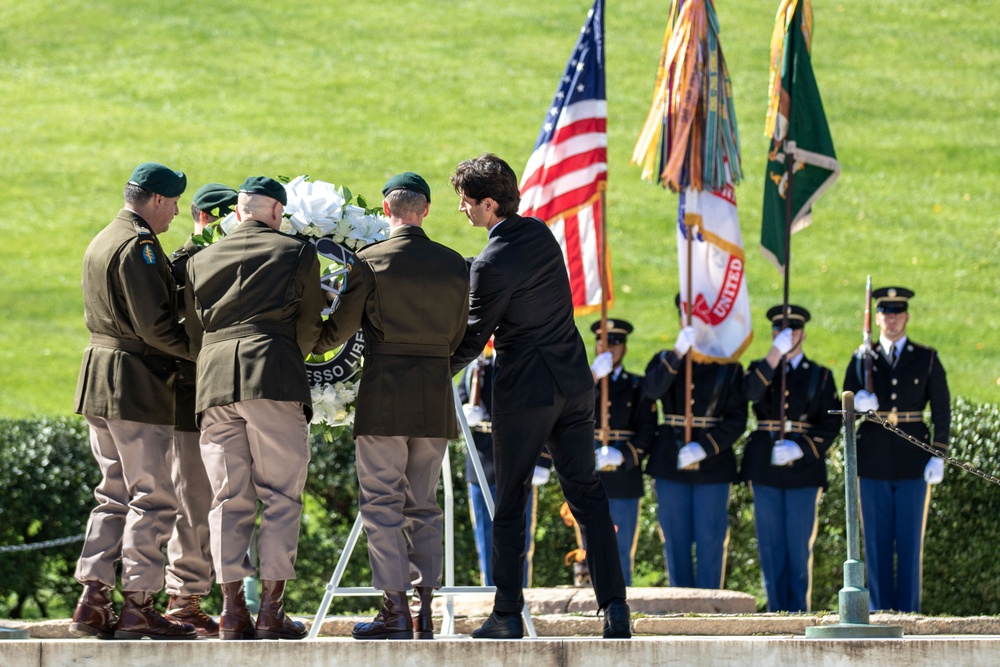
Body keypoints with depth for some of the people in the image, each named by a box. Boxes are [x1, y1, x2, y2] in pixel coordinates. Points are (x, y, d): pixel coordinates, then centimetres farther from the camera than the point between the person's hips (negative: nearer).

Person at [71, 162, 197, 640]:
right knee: (153, 498, -6)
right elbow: (154, 326, -20)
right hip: (136, 385, -10)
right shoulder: (138, 246, -14)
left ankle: (92, 601, 9)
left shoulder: (101, 242, 17)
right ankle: (138, 607, -7)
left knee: (114, 495, 13)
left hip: (99, 382, 10)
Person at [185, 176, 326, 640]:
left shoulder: (201, 261, 19)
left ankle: (232, 609, 0)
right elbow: (310, 327, 12)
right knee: (280, 497, -1)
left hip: (214, 382, 3)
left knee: (228, 498, 5)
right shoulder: (297, 253, 9)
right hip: (275, 376, -3)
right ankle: (271, 609, -7)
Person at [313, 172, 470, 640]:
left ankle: (395, 610, -5)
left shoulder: (370, 262, -6)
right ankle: (424, 610, 7)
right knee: (424, 505, 11)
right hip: (436, 399, 4)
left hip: (385, 396, -4)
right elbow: (458, 336, 13)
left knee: (382, 505, 0)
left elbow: (338, 329, 0)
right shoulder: (454, 265, 6)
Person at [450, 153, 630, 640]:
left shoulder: (492, 264, -18)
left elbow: (472, 339, -10)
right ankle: (614, 607, 1)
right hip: (574, 382, 7)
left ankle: (507, 617, 4)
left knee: (510, 503, 3)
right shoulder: (540, 234, 5)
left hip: (524, 390, -7)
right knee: (586, 494, 8)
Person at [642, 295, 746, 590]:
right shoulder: (666, 361, 9)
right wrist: (678, 353, -27)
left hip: (713, 464, -1)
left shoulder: (729, 368, 5)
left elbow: (736, 421, -2)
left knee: (710, 541, -3)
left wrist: (704, 448, -16)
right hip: (671, 466, 1)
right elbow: (652, 389, -14)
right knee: (676, 541, 3)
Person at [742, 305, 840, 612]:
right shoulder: (760, 369, 11)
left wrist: (800, 449, -13)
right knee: (771, 546, 1)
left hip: (803, 469, -1)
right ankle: (776, 614, 5)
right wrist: (776, 354, -22)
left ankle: (798, 614, 1)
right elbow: (751, 391, -14)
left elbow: (831, 425, 2)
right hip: (765, 470, 1)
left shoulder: (820, 376, 10)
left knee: (799, 547, -3)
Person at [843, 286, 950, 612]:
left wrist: (938, 456, -4)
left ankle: (908, 613, 2)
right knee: (876, 542, 2)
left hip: (913, 462, -1)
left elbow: (942, 411, 5)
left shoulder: (926, 359, 6)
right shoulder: (861, 360, 9)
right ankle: (879, 611, 6)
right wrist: (858, 403, -21)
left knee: (911, 541, -1)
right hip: (873, 463, 1)